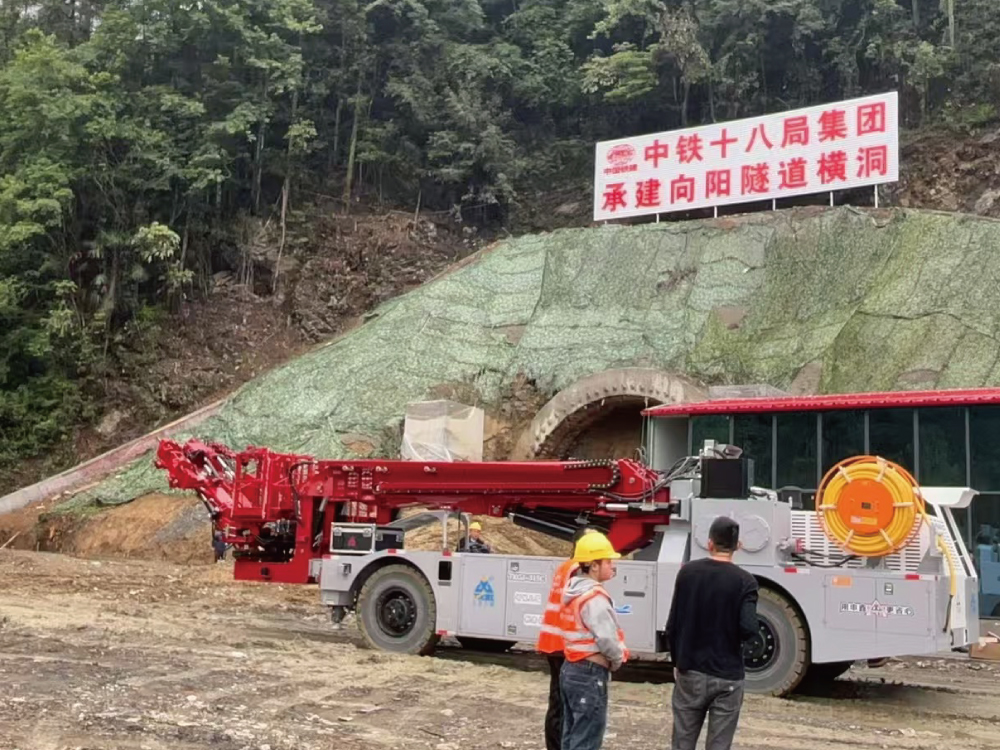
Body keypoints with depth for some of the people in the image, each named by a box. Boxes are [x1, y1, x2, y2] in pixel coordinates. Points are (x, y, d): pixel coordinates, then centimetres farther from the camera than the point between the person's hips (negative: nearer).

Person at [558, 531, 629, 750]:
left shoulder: (574, 590, 11)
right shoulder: (594, 596, -19)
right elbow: (606, 638, -24)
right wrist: (618, 659, -6)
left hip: (571, 669, 10)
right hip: (590, 674, -10)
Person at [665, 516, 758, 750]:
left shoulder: (687, 572, -2)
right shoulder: (744, 581, -10)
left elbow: (673, 624, 1)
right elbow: (748, 629, -20)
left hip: (690, 672, 2)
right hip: (727, 677, -2)